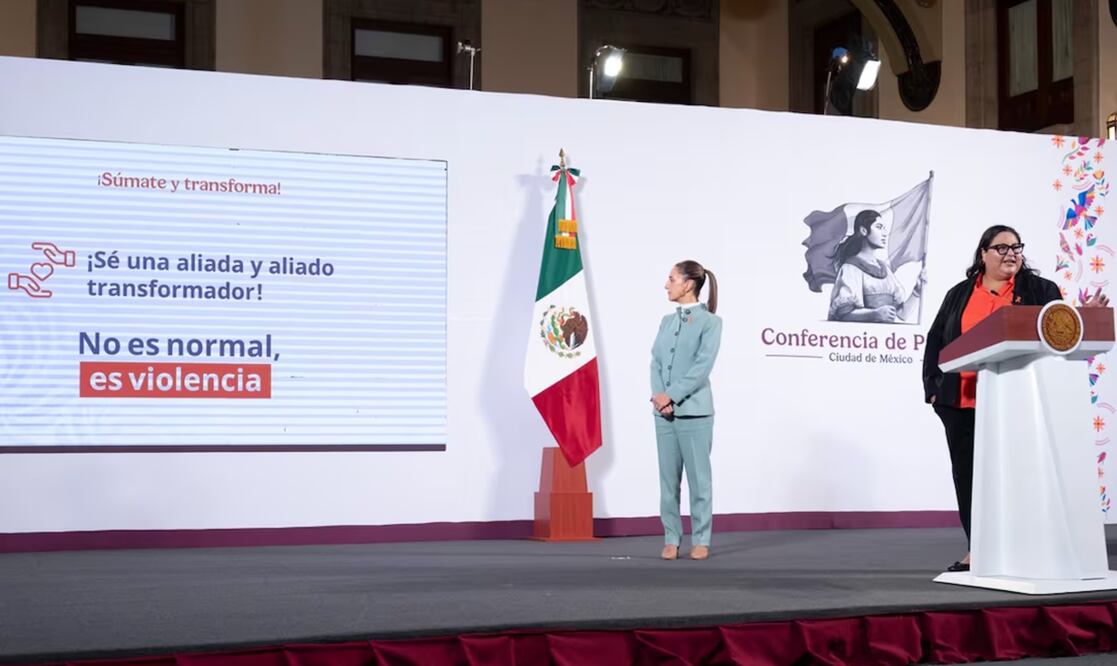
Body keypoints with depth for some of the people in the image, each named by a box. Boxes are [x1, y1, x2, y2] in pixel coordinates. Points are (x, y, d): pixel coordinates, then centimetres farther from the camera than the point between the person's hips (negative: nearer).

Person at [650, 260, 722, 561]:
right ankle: (671, 539, 13)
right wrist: (658, 396, -9)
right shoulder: (667, 321, 14)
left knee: (698, 478, 1)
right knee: (668, 479, 7)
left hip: (694, 411, -5)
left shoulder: (710, 321, -3)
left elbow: (702, 366, -12)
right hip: (663, 412, 5)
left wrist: (672, 396, -15)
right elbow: (656, 361, 8)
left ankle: (700, 541, 8)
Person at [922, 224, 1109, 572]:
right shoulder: (959, 295, 13)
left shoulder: (1039, 291, 7)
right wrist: (933, 387, 4)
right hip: (963, 402, 3)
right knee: (968, 474, 5)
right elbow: (936, 342, 12)